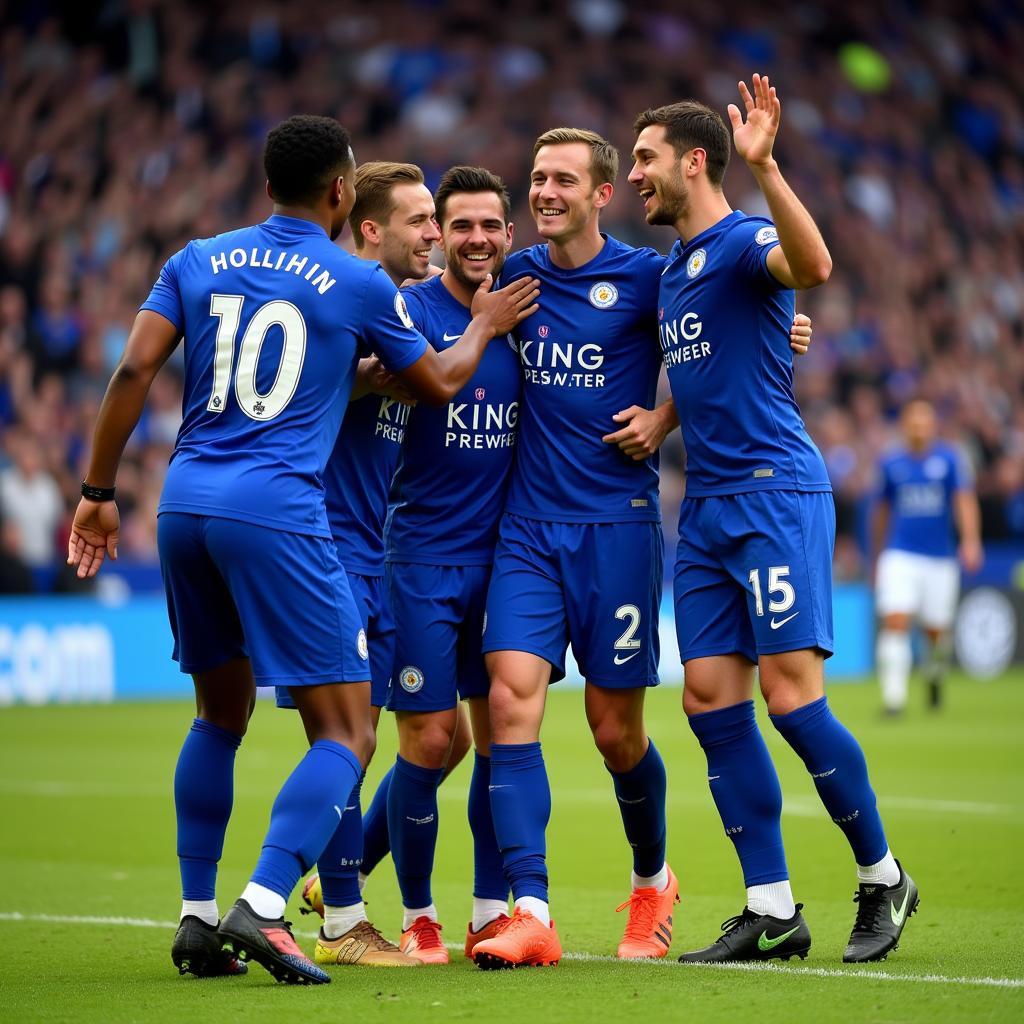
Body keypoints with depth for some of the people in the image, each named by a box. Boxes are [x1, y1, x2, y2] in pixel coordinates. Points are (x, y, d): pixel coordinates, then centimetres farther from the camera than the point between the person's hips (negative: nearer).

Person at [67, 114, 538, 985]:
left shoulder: (198, 261, 12)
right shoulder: (359, 284, 3)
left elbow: (134, 371, 3)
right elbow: (438, 383, 17)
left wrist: (97, 492, 8)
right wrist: (485, 325, 36)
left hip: (185, 503, 6)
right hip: (277, 513, -6)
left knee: (222, 714, 22)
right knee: (345, 733, -2)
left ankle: (197, 916, 18)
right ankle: (262, 906, -20)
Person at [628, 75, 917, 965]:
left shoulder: (743, 242, -8)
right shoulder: (671, 269, 19)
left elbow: (814, 265, -32)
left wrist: (765, 166, -40)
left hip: (775, 491, -9)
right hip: (705, 506, 9)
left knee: (793, 697, -12)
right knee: (711, 699, 1)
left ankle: (883, 877, 5)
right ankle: (772, 910, 5)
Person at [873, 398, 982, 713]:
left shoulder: (949, 459, 1)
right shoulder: (891, 463, 6)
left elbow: (965, 500, -9)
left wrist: (971, 540, -25)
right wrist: (878, 554, 22)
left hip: (940, 558, 0)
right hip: (900, 555, 0)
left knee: (936, 631, 9)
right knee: (895, 622, -18)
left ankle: (935, 677, 40)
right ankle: (893, 695, -19)